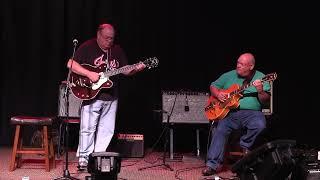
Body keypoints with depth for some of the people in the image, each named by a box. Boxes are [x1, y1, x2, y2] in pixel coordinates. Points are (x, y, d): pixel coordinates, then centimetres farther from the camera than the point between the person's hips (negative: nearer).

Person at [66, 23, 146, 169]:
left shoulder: (117, 50, 11)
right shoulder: (87, 47, -5)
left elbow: (125, 70, 13)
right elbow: (71, 64, -12)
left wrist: (135, 69, -9)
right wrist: (89, 74, -21)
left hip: (111, 97, 5)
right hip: (91, 95, -5)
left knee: (107, 130, 6)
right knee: (88, 128, -4)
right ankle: (84, 159, 7)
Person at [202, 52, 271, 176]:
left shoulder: (261, 78, 6)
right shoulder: (229, 76, 14)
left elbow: (265, 100, 0)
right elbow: (213, 86, 22)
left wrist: (261, 91, -21)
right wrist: (218, 94, 0)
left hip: (252, 112, -2)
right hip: (230, 112, 2)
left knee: (260, 125, -32)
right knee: (220, 129, -24)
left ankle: (245, 145, -3)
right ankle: (212, 164, -23)